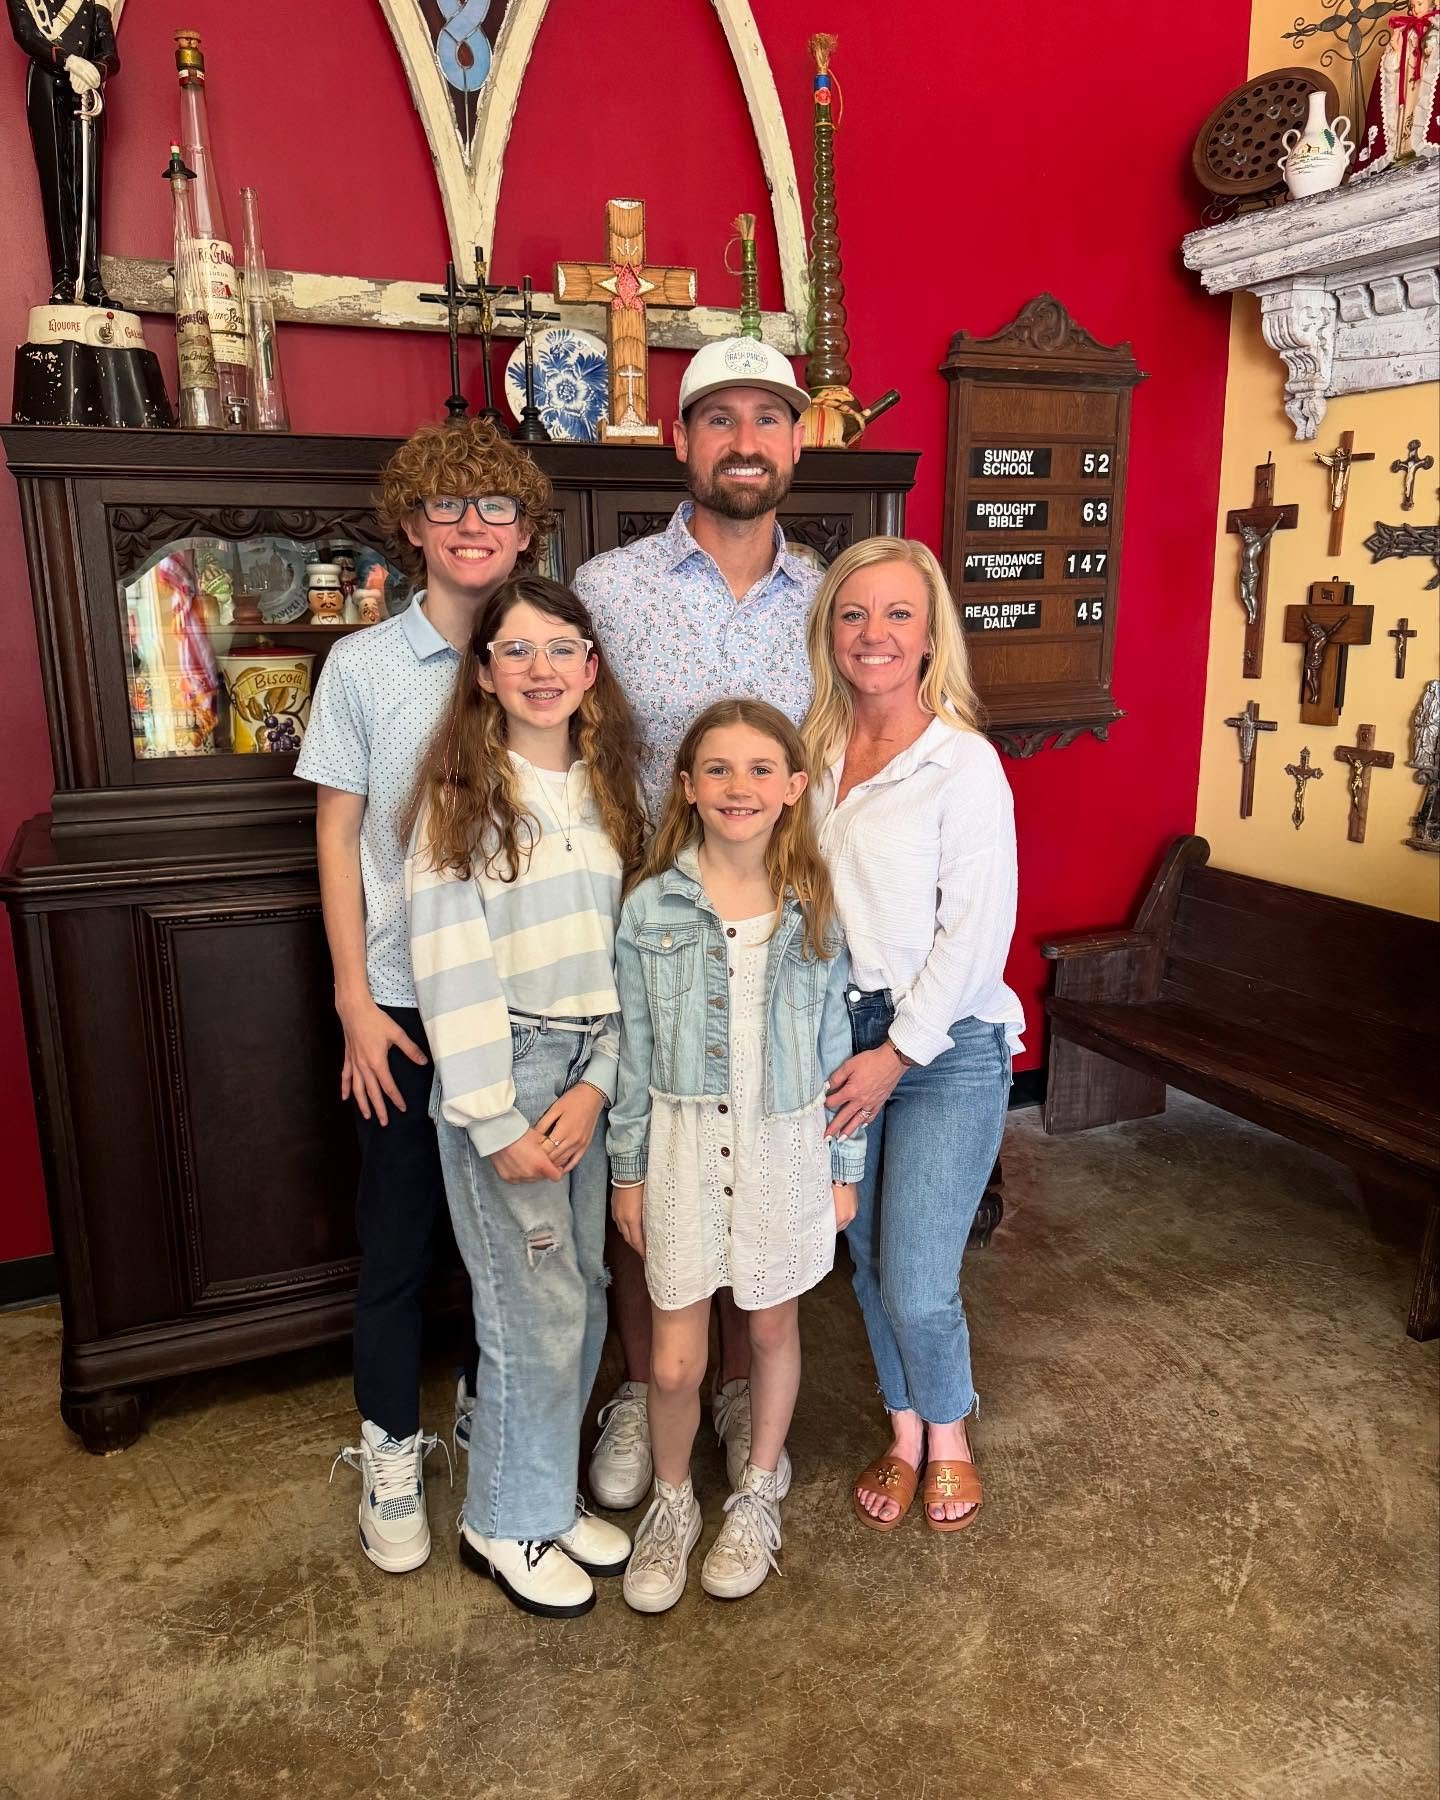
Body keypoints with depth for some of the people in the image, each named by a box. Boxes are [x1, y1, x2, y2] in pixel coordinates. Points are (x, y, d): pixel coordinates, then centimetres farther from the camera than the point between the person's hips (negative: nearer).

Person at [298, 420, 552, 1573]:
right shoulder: (364, 665, -3)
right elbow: (338, 837, -2)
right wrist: (356, 1002, -6)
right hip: (408, 998, -2)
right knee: (400, 1230, 9)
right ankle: (391, 1447, 30)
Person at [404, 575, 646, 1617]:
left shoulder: (609, 791, 7)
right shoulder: (460, 796, -8)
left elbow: (625, 948, 5)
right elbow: (450, 964, -12)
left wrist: (596, 1083, -6)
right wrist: (496, 1124, -13)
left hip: (593, 1066, 5)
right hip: (500, 1068, -5)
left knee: (584, 1295, 12)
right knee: (538, 1306, 1)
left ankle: (549, 1491, 33)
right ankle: (509, 1522, 23)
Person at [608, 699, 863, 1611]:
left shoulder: (817, 908, -5)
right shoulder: (652, 908, -7)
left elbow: (837, 1045, 1)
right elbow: (633, 1052, -1)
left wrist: (844, 1167, 3)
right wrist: (628, 1172, 2)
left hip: (785, 1146, 1)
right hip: (684, 1143, 0)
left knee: (773, 1329, 17)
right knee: (674, 1362, 5)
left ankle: (758, 1493, 42)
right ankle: (672, 1502, 34)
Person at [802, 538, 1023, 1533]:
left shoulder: (964, 764, -12)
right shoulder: (816, 754, 4)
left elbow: (976, 932, -14)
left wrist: (899, 1054, -13)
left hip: (947, 1043, -5)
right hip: (846, 1034, 5)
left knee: (918, 1285, -2)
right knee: (870, 1262, 15)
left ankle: (948, 1433, 29)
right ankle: (904, 1435, 39)